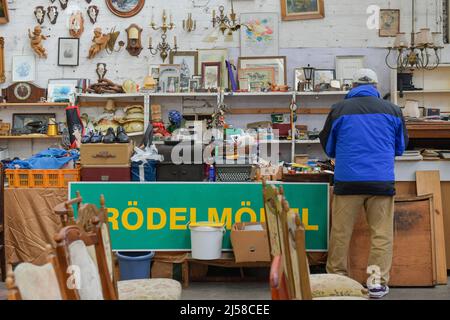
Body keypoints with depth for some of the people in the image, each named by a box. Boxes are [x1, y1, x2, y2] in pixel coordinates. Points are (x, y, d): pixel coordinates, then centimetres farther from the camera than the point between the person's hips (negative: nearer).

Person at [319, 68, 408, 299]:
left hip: (348, 181, 0)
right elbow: (401, 146, 19)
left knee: (341, 233, 9)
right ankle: (377, 282, 9)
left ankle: (336, 278, 17)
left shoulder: (339, 109, 3)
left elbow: (327, 147, 14)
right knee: (382, 234, 8)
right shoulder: (392, 110, 5)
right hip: (382, 182, 0)